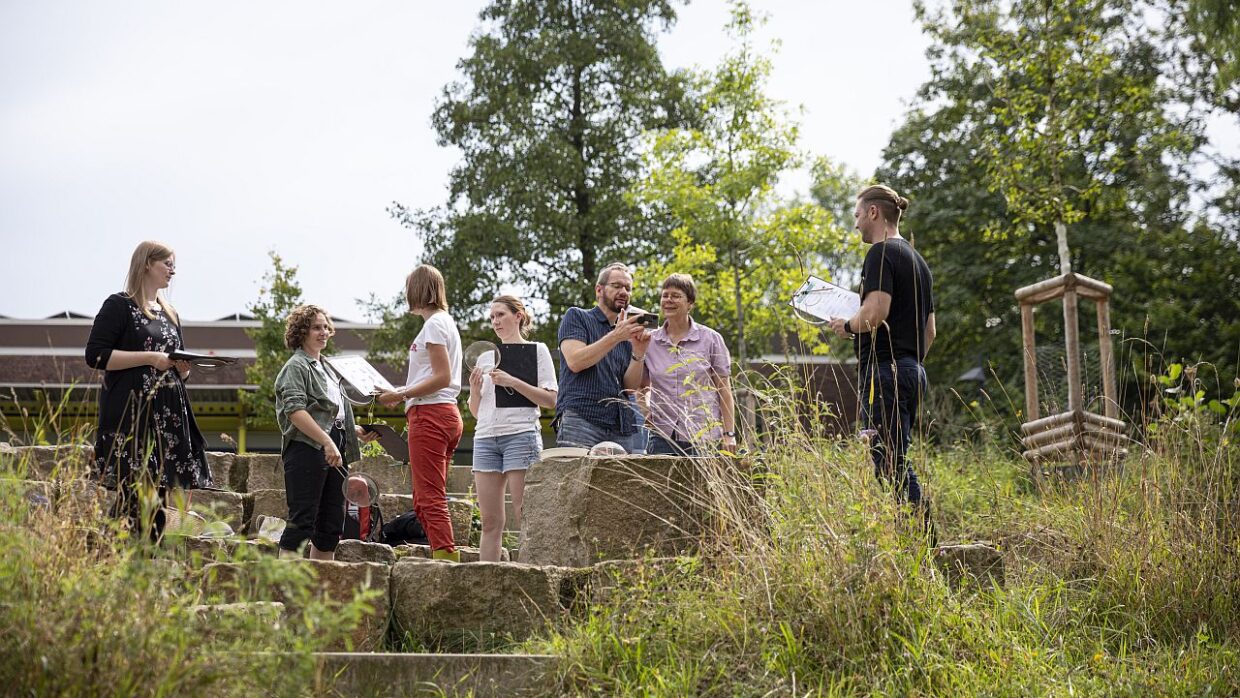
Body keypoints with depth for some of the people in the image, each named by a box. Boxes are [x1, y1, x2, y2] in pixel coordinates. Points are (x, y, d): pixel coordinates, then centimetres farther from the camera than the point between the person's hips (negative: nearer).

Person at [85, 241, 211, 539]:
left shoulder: (170, 314, 22)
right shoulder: (120, 306, 0)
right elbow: (95, 354, -10)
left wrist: (184, 366, 3)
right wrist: (150, 358, -14)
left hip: (168, 416, 7)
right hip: (131, 414, -7)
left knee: (158, 495, 2)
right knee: (133, 495, -15)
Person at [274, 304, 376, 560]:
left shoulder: (327, 368, 24)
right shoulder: (296, 367, -4)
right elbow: (295, 410, -17)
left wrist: (356, 431, 14)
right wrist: (327, 442, -25)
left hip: (333, 452, 9)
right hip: (307, 450, -9)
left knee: (331, 524, 7)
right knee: (302, 521, -13)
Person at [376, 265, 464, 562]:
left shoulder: (434, 324, -9)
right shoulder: (446, 321, 21)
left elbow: (442, 377, -16)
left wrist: (402, 395, -15)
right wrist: (404, 392, 17)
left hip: (430, 414, -10)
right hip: (446, 414, 10)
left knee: (429, 498, -12)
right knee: (425, 499, 10)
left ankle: (446, 557, -18)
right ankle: (446, 560, 6)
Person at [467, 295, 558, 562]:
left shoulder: (536, 350, 7)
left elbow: (550, 399, -3)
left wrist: (513, 382, -11)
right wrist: (474, 390, 1)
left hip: (521, 433, -5)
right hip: (486, 438, 5)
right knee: (490, 522, 0)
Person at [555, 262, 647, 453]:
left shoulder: (628, 334, 21)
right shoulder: (577, 317, 11)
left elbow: (632, 386, 8)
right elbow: (575, 362, -7)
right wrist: (616, 337, -11)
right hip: (581, 421, -4)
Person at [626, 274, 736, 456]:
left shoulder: (711, 339, 2)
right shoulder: (649, 341, 9)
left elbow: (724, 390, 2)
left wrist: (729, 434, -4)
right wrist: (638, 353, -6)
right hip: (662, 438, 2)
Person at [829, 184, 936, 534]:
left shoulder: (881, 252, -8)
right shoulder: (918, 260, 21)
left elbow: (875, 312, -21)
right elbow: (929, 331, 23)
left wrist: (847, 326, -4)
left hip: (884, 369, -10)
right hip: (913, 370, 10)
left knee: (891, 463, -12)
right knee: (895, 462, 11)